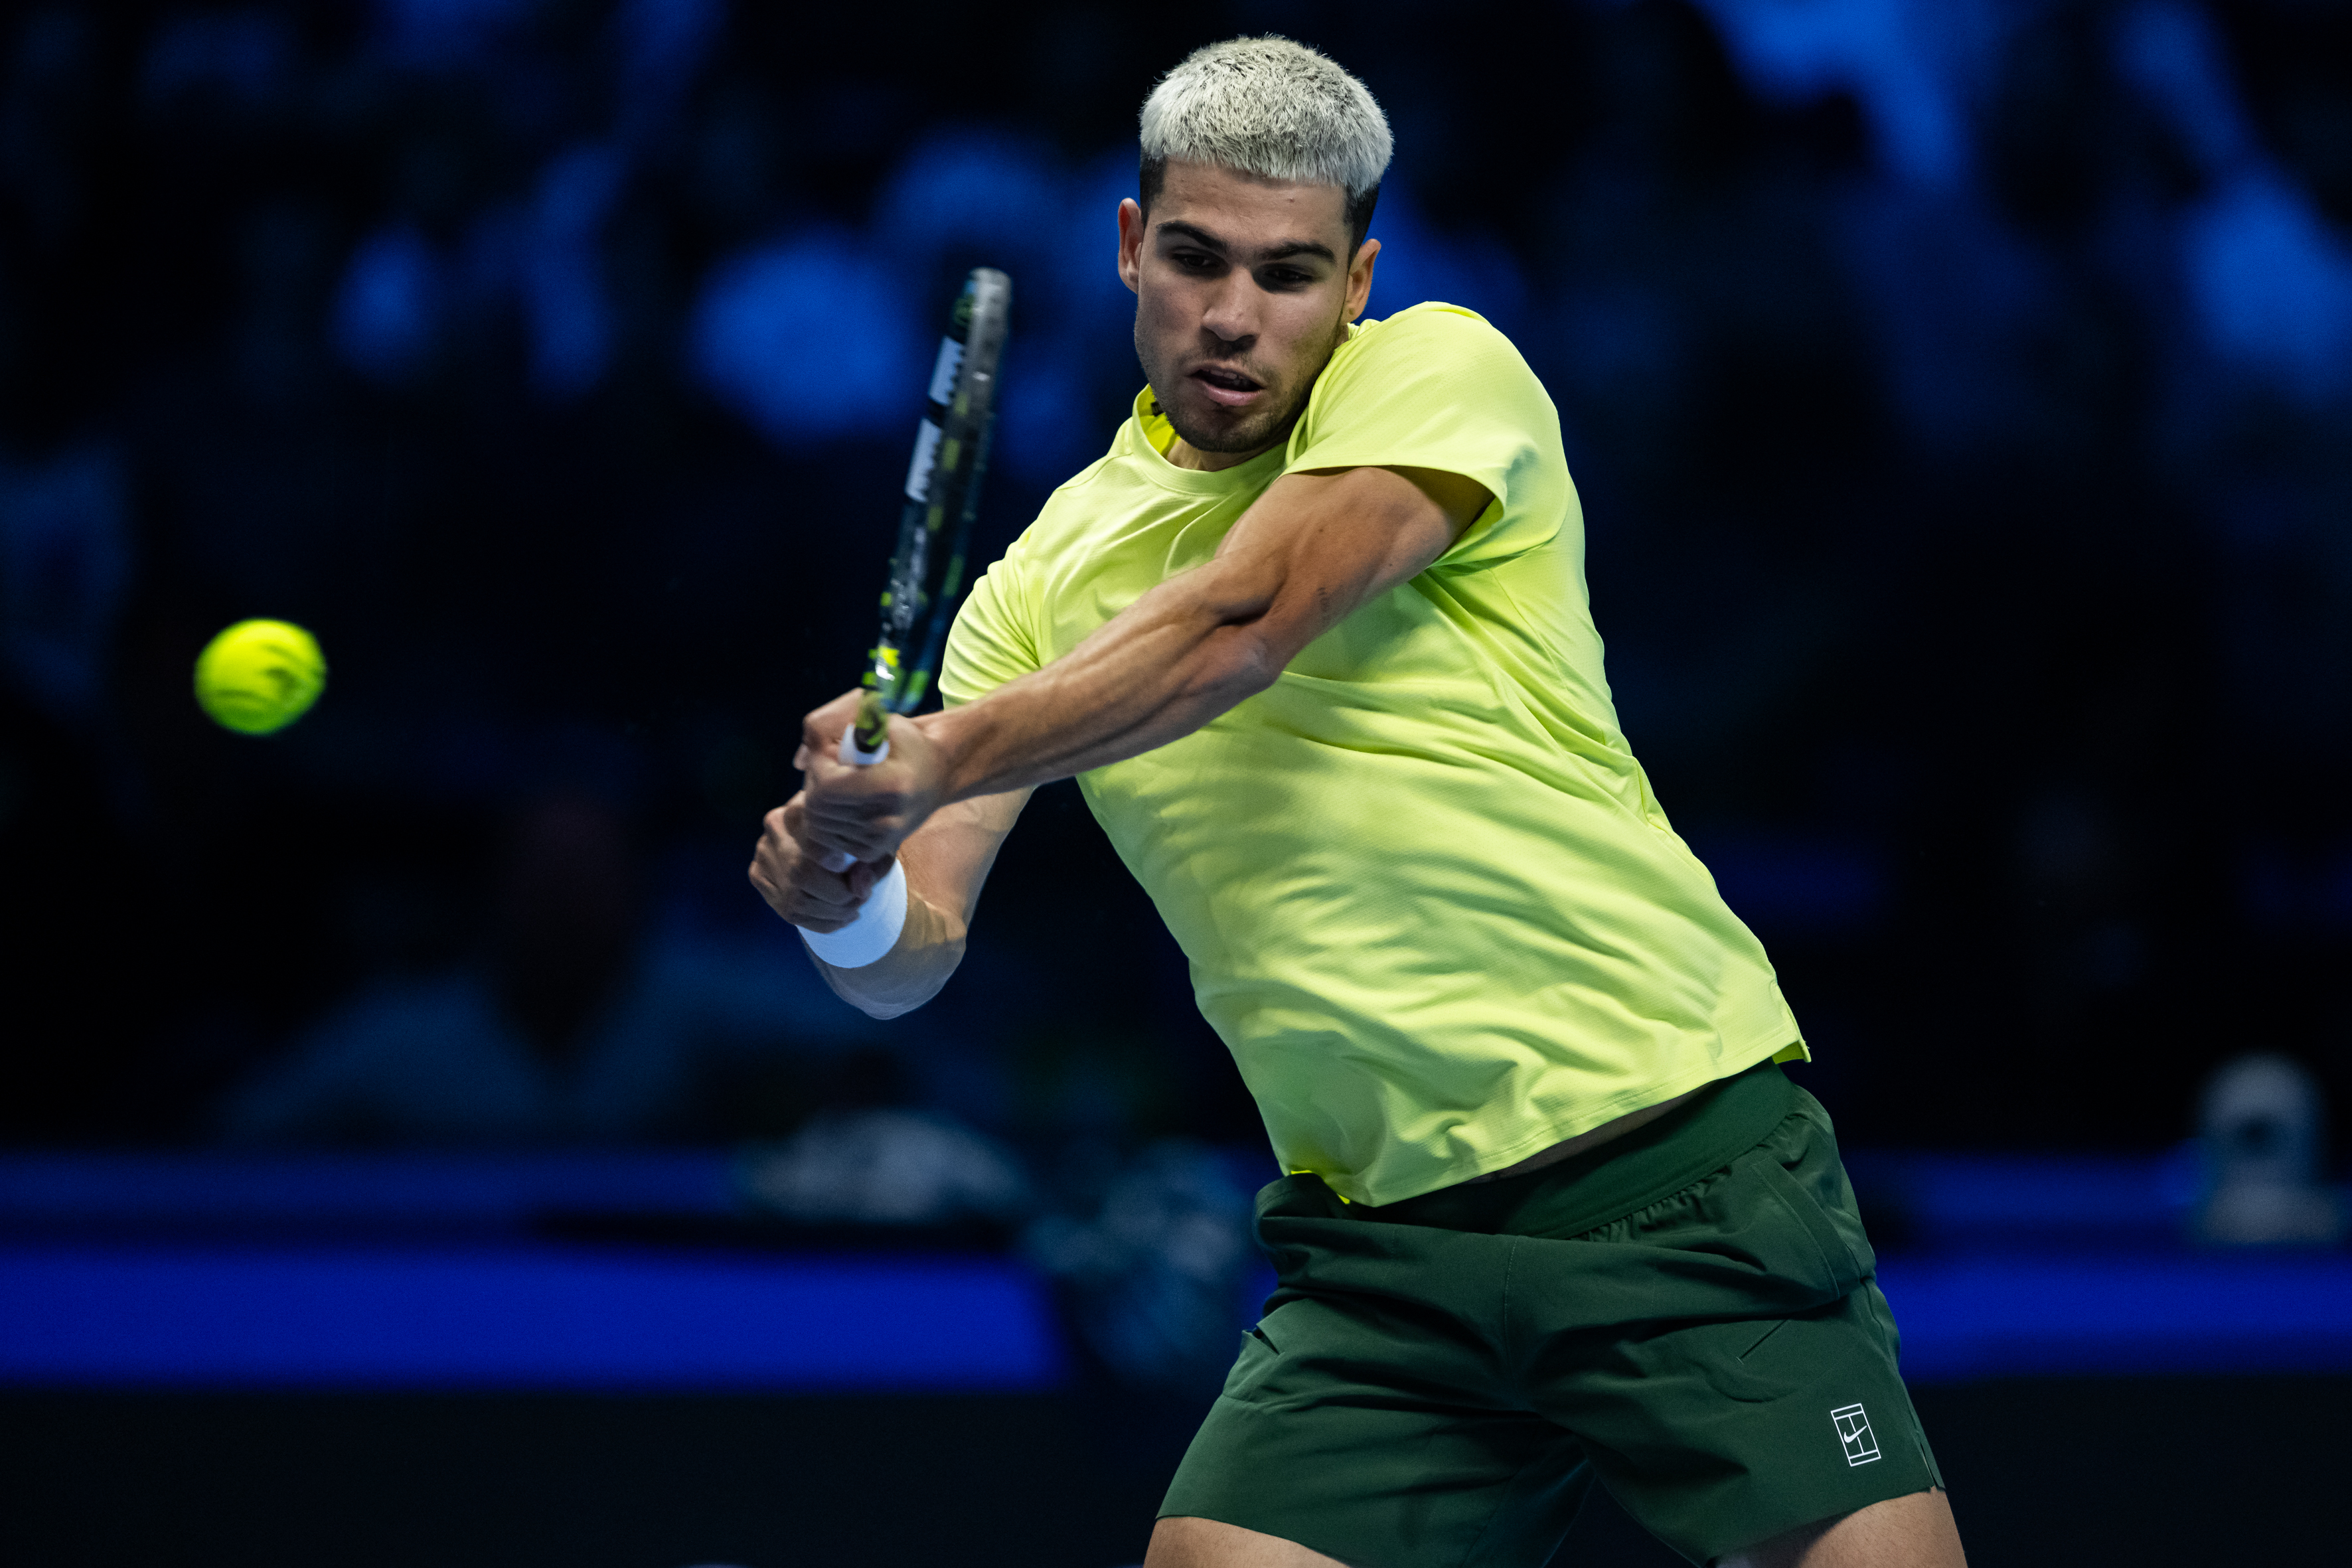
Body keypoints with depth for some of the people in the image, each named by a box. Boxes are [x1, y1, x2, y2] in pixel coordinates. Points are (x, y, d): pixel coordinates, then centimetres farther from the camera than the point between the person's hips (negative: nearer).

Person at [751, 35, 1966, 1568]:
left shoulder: (1441, 372, -2)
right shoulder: (1048, 582, 10)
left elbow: (1240, 628, -18)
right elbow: (920, 954, 5)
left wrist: (942, 759, -30)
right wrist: (849, 900, -19)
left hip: (1685, 1167, -3)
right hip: (1380, 1247, 4)